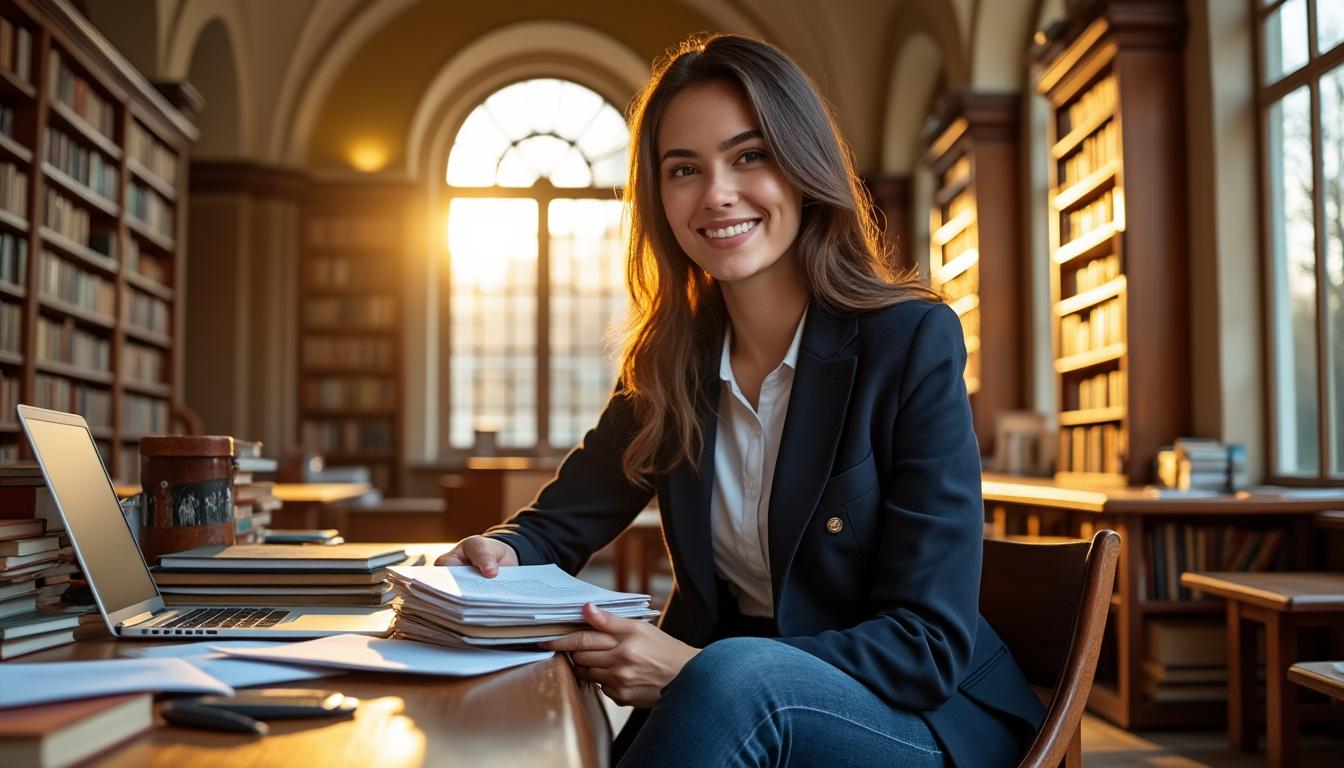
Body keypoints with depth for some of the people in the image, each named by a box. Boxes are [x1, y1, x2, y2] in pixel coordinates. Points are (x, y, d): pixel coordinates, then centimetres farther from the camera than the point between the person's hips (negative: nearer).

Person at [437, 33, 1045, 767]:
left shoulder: (913, 341, -13)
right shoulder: (669, 362, 2)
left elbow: (929, 641, -17)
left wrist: (695, 670, -29)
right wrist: (500, 553, -17)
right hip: (724, 706, 4)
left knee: (736, 677, -34)